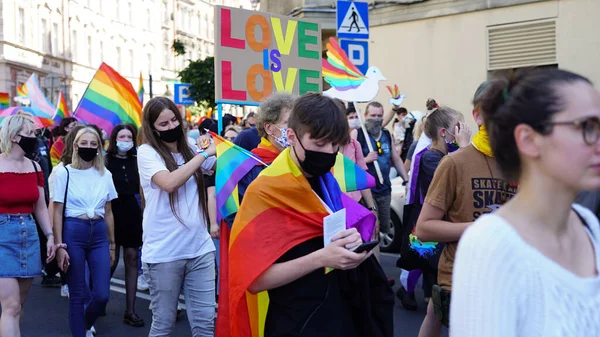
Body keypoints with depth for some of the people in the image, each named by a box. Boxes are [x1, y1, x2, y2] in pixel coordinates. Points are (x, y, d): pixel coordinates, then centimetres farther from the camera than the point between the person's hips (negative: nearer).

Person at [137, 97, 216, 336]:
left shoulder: (190, 149, 9)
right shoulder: (147, 152, -5)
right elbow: (169, 183, -22)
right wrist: (204, 154, -16)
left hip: (200, 248, 4)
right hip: (163, 253, -4)